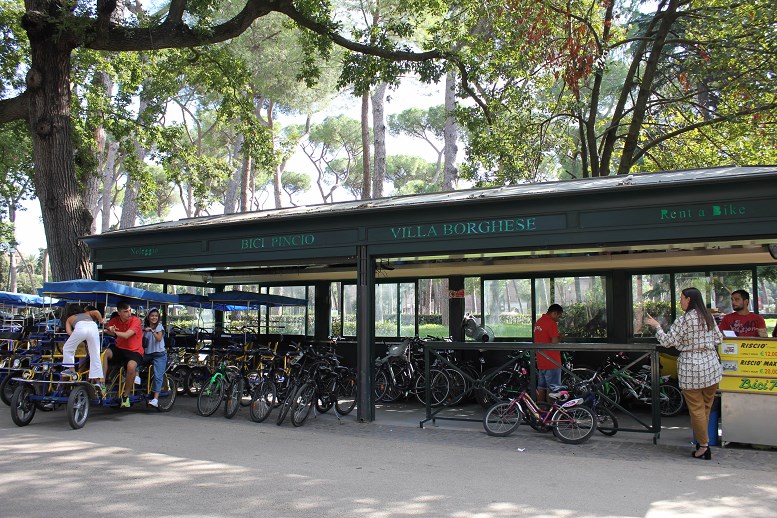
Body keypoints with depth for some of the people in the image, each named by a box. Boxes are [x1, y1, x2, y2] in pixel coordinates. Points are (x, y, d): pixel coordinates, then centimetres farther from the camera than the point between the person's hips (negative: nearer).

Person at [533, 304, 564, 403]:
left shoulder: (538, 322, 13)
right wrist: (560, 338, 0)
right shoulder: (551, 323, -15)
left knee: (541, 388, 14)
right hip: (552, 361, -8)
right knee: (552, 389, -1)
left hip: (540, 361, 9)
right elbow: (555, 342, -22)